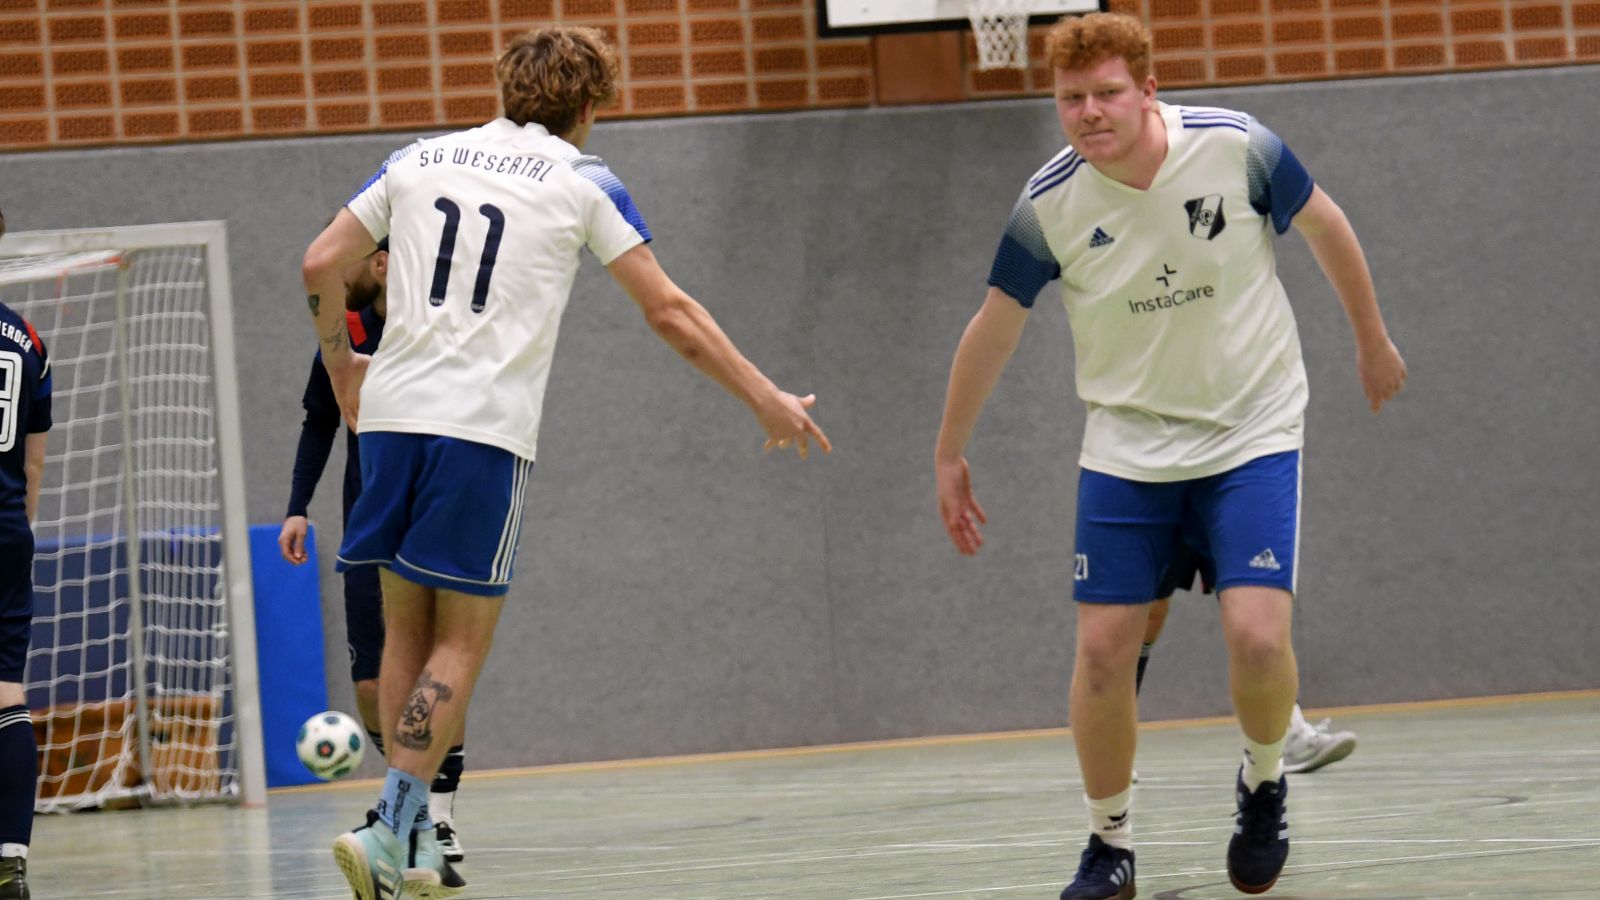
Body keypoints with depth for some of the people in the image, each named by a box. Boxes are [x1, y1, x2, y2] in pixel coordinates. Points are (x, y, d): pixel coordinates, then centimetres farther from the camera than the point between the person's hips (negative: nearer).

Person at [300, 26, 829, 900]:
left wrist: (340, 362, 27)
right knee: (461, 639, 0)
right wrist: (765, 398, 10)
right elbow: (668, 312, 3)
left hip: (391, 412, 4)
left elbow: (321, 263, 12)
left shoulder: (421, 160, 15)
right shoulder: (581, 181, 5)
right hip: (485, 427, -4)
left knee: (408, 628, 12)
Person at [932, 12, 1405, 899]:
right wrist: (948, 455, 8)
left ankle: (1264, 782, 15)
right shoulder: (1049, 204, -13)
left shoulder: (1235, 147, -17)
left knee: (1256, 637, -16)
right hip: (1128, 449, 2)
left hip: (1253, 434, -1)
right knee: (1103, 650, -4)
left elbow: (1325, 226, 2)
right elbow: (995, 327, 1)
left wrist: (1372, 342, 13)